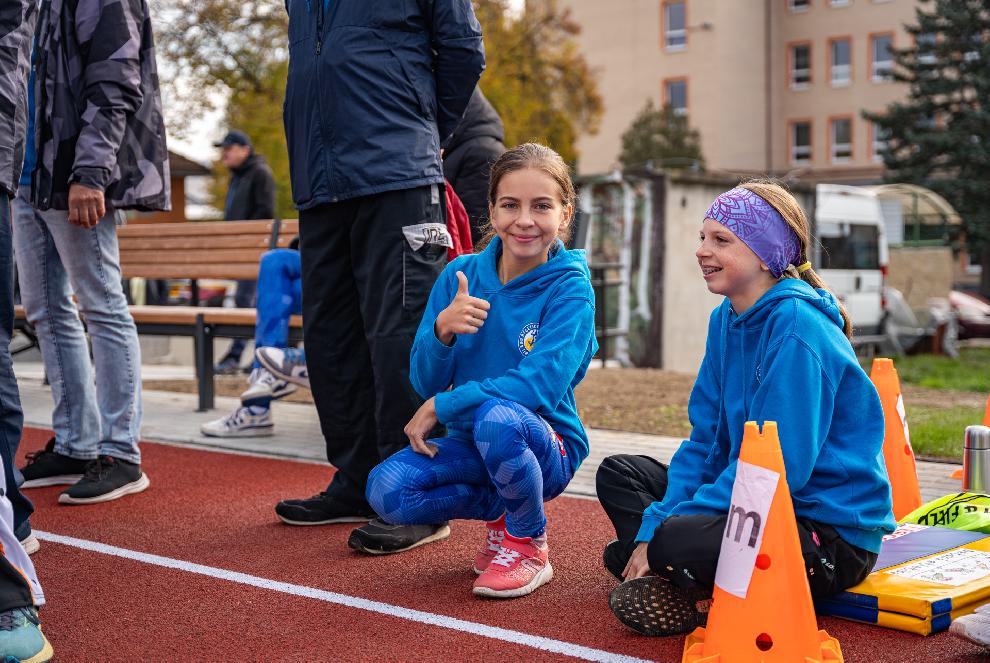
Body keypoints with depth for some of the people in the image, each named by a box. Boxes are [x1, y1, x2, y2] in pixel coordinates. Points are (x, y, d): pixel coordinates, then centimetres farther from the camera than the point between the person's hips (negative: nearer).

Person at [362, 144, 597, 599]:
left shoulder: (570, 287, -12)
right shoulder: (461, 274, -1)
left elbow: (541, 385, -24)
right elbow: (424, 382, -3)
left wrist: (441, 406, -20)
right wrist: (442, 331, -24)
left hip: (545, 446, -4)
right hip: (471, 445, 4)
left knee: (497, 417, -37)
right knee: (386, 491, -22)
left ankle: (528, 544, -8)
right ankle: (500, 511, 7)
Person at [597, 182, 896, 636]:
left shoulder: (796, 329, -21)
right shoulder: (727, 318, 7)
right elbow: (706, 439, 7)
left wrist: (661, 528, -22)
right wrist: (654, 524, -7)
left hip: (831, 530, -10)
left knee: (677, 541, -34)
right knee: (617, 473, 11)